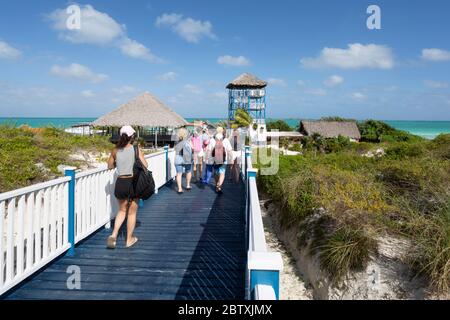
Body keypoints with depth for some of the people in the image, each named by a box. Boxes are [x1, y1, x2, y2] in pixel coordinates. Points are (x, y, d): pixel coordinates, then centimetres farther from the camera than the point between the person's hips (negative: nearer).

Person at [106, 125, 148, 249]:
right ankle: (129, 239, 25)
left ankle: (114, 234, 5)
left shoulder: (115, 150, 0)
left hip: (120, 183, 3)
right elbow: (145, 165, -10)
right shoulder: (136, 149, -8)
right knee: (132, 212, 14)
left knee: (122, 210, 23)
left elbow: (110, 166, 12)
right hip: (133, 183, -3)